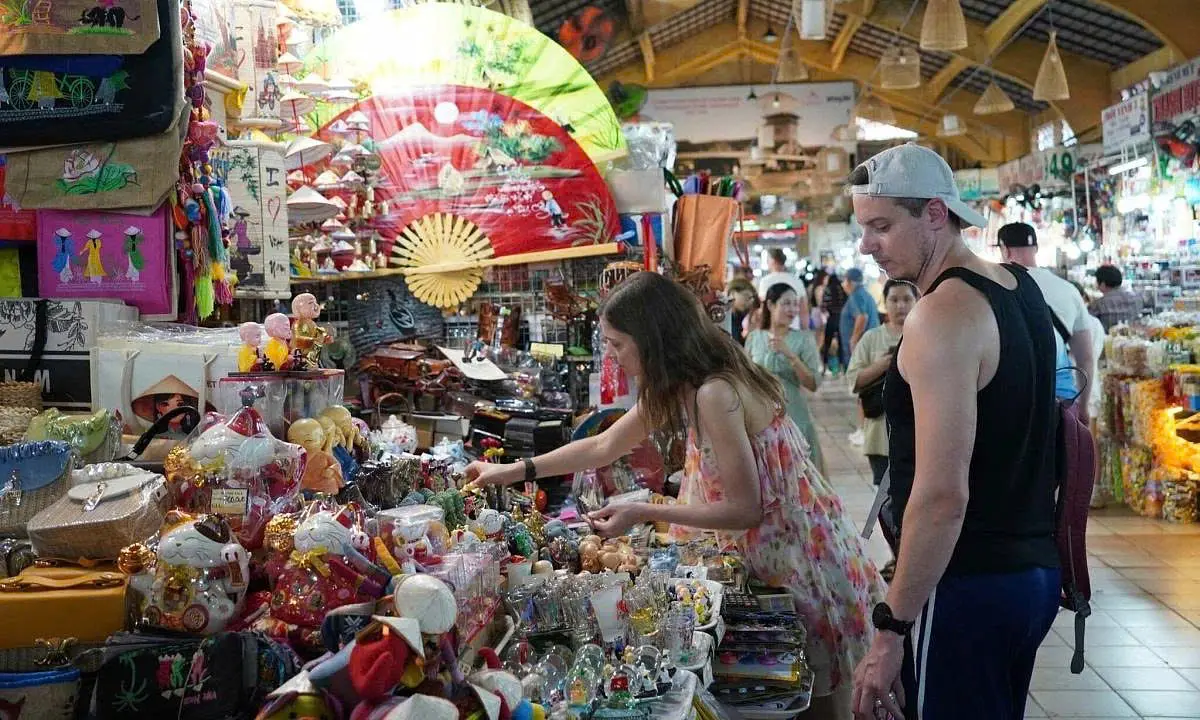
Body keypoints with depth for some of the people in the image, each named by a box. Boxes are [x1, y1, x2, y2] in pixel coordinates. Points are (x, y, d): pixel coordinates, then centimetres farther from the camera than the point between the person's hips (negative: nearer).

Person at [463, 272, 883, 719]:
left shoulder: (715, 394, -28)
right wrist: (515, 471, 11)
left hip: (802, 553, -8)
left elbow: (745, 510, -24)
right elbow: (603, 447, 12)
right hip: (771, 546, 9)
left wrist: (643, 513, -22)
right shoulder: (680, 386, 2)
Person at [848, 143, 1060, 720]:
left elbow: (942, 494, -24)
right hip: (1035, 570, 10)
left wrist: (891, 630, -19)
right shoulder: (1020, 287, 9)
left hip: (969, 585, -9)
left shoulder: (942, 315, -20)